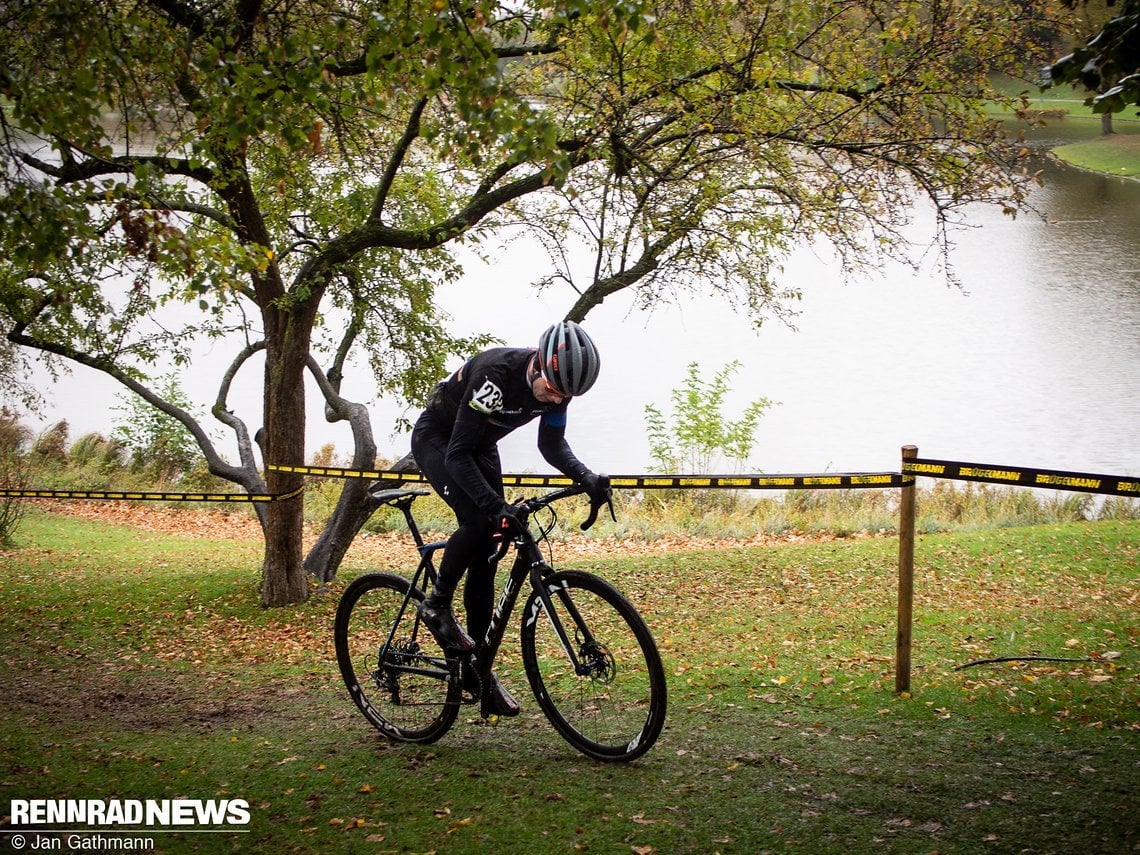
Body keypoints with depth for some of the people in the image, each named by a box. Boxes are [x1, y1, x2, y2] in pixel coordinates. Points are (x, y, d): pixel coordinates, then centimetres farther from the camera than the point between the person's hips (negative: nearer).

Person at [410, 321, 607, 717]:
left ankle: (475, 666, 8)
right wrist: (496, 506, -47)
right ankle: (437, 605, -7)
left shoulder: (556, 384, -19)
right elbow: (457, 455, -37)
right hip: (436, 438, -7)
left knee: (485, 555, 1)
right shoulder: (496, 373, -38)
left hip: (480, 445, 7)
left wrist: (584, 477, -22)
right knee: (477, 520, -30)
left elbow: (552, 443, -3)